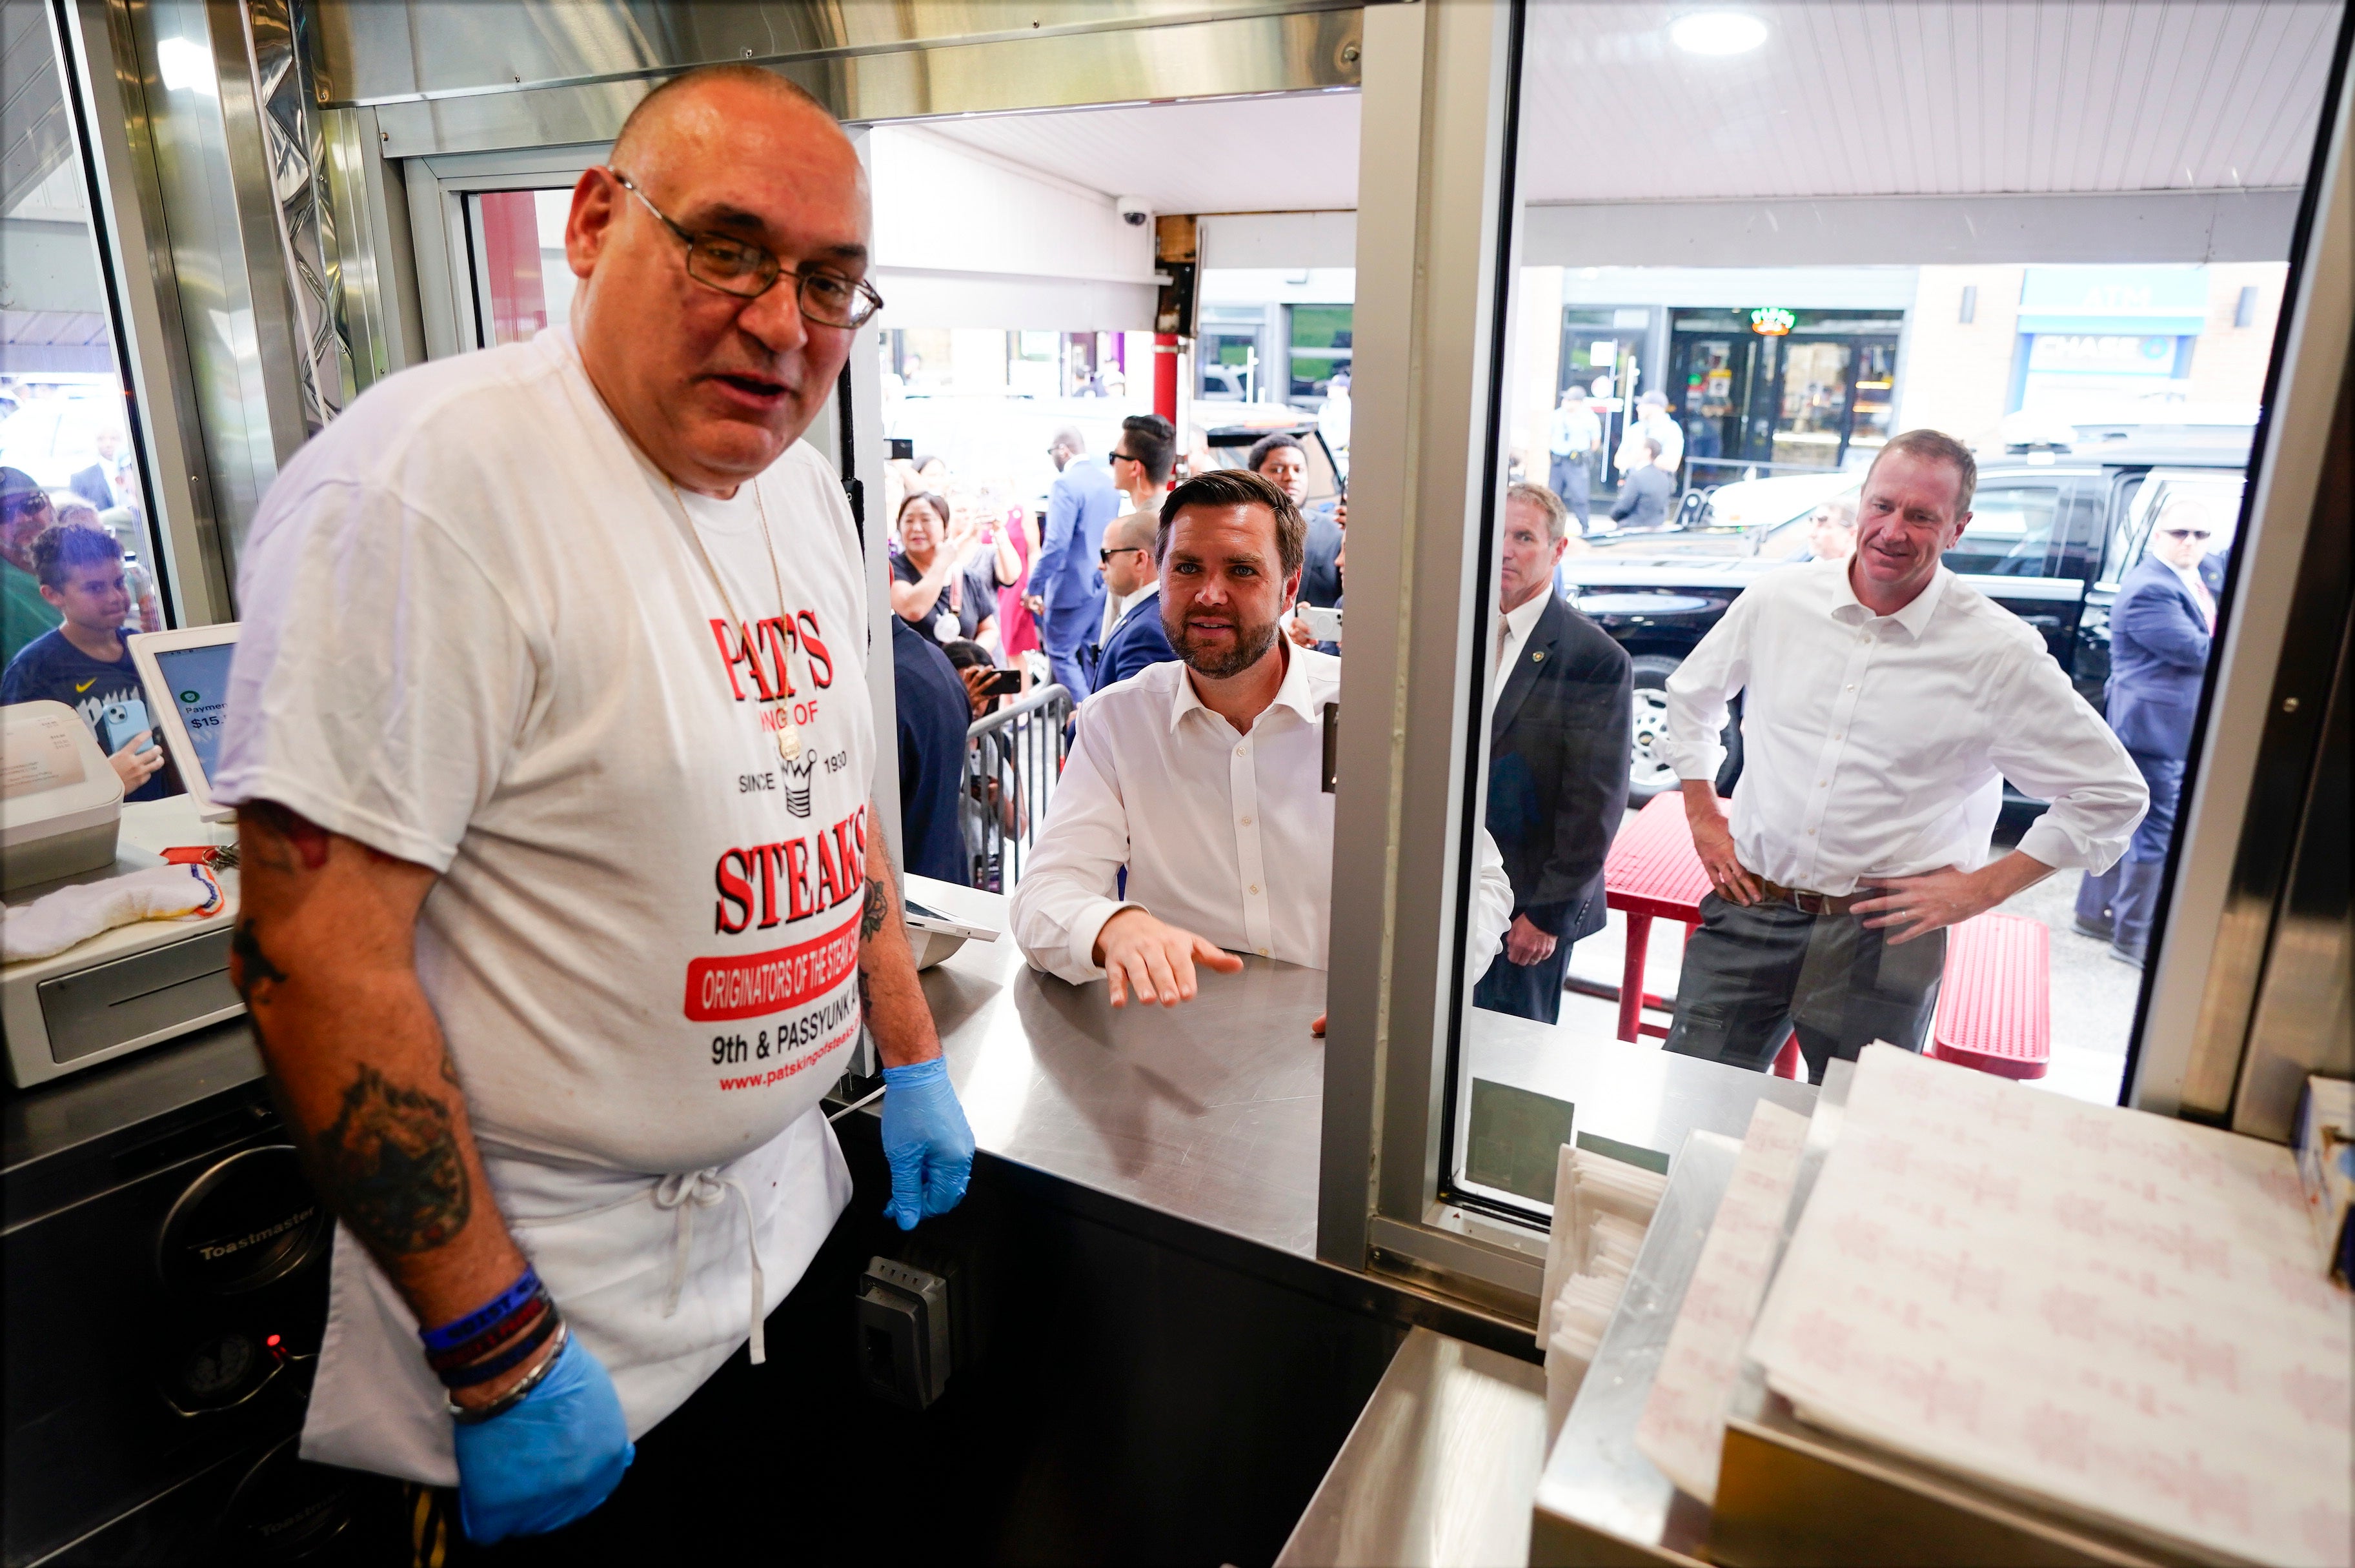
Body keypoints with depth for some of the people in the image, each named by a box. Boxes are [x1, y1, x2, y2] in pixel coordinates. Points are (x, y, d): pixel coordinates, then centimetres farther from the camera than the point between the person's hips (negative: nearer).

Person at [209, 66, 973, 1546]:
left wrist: (916, 1060, 13)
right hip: (561, 1283, -7)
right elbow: (313, 953, -24)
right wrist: (502, 1359, -20)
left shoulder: (808, 490, 3)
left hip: (788, 1207, 8)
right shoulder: (431, 477, -22)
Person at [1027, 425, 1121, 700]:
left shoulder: (1066, 484, -16)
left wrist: (1035, 588, -14)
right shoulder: (1109, 483, 9)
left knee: (1061, 655, 1)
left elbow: (1055, 544, -21)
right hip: (1104, 585, 8)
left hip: (1072, 587, -8)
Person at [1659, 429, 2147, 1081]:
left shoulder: (2001, 654, -7)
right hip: (1750, 906, 2)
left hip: (1882, 936, -1)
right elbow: (1692, 693, 17)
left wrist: (1982, 888, -4)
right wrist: (1703, 816, 10)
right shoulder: (1779, 599, -1)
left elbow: (2112, 793, 2)